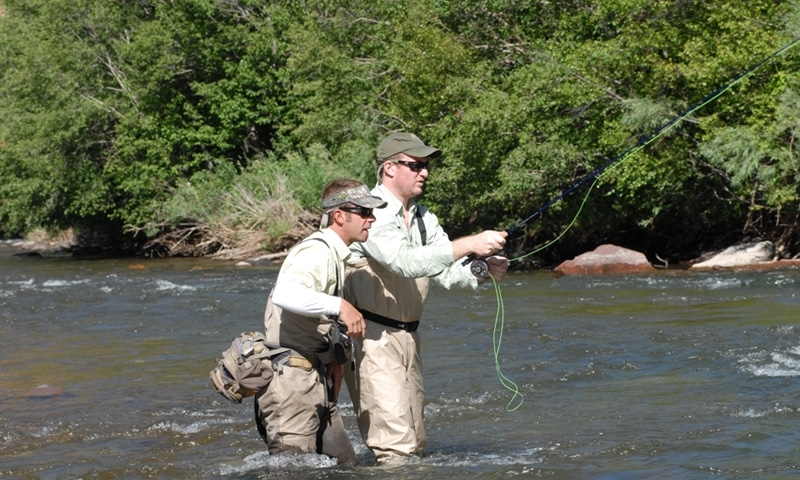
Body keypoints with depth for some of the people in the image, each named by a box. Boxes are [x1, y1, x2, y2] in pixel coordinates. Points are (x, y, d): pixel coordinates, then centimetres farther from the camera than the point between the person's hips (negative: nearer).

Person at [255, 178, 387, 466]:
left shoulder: (336, 256, 18)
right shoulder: (316, 252, -14)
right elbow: (285, 294, -35)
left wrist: (336, 356, 13)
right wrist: (340, 306, -37)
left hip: (315, 379, 10)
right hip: (291, 379, -10)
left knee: (346, 467, 9)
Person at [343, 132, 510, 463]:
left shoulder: (424, 219, 13)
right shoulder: (372, 215, -15)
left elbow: (447, 271, 7)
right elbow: (407, 262, -29)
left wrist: (482, 271, -13)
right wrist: (469, 244, -31)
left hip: (408, 336, 9)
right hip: (372, 336, -9)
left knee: (415, 443, 12)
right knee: (395, 445, -16)